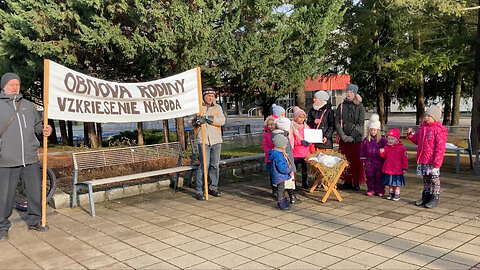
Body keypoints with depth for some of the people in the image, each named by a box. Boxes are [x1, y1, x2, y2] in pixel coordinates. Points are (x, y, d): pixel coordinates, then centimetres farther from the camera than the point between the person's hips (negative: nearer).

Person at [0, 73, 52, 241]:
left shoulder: (28, 105, 15)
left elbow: (38, 125, 21)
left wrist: (45, 130, 1)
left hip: (30, 159, 4)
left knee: (36, 192, 10)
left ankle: (34, 220, 28)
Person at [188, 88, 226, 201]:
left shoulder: (217, 107, 10)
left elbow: (222, 121, -5)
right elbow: (190, 121, 1)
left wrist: (208, 118, -18)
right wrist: (196, 121, -22)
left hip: (216, 141, 3)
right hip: (203, 141, -3)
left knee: (215, 165, 10)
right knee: (204, 165, -10)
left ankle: (213, 187, 24)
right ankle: (199, 191, -3)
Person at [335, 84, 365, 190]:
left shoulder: (360, 106, 3)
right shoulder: (341, 106, 9)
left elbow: (360, 123, -4)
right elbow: (337, 122, 5)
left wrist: (352, 136, -12)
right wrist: (342, 135, -7)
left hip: (356, 139, -2)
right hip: (343, 139, 2)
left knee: (356, 161, -1)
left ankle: (356, 183, 7)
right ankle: (347, 181, 15)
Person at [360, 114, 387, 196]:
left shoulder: (383, 140, -3)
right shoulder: (366, 140, 4)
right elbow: (362, 150, 8)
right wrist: (363, 160, 6)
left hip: (379, 162, -2)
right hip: (369, 162, 2)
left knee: (379, 177, 3)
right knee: (370, 176, 7)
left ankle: (380, 191, 15)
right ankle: (370, 190, 18)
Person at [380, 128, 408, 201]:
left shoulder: (401, 147, -8)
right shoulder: (386, 147, 4)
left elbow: (404, 159, -5)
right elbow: (384, 157, 11)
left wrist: (404, 168, -5)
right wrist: (382, 152, -10)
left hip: (397, 170, -4)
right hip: (388, 169, 4)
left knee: (396, 183, 6)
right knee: (390, 183, 13)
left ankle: (397, 194, 18)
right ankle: (391, 193, 26)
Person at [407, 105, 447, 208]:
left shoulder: (439, 130, -12)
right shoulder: (422, 127, 11)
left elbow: (440, 147, -15)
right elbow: (417, 140, 21)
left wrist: (437, 161, -19)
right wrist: (410, 134, 3)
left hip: (432, 160, -7)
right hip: (422, 159, 7)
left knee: (434, 179, 4)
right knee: (426, 178, 16)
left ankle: (435, 199, 12)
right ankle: (426, 197, 26)